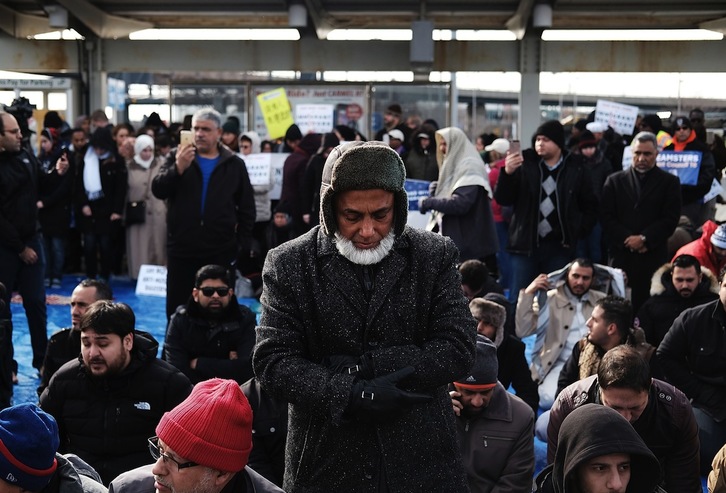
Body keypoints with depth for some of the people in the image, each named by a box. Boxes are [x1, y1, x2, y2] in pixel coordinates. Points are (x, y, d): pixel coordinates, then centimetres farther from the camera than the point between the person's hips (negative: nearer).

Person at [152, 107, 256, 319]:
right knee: (177, 309, 6)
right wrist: (178, 169, -22)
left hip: (220, 252, 0)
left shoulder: (234, 164, 6)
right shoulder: (177, 157, 6)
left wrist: (242, 244, 4)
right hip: (181, 249, 0)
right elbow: (158, 190, -6)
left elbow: (247, 208, 9)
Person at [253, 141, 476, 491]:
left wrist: (366, 364, -16)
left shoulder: (435, 256, -1)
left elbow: (458, 349, -7)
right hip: (325, 461, 0)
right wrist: (352, 395, -21)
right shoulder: (289, 264, -3)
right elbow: (272, 361, -8)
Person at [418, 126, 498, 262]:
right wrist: (437, 193, 6)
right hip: (454, 239, 9)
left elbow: (460, 203, -23)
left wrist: (430, 202, -14)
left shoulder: (469, 167, -11)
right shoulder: (453, 166, 18)